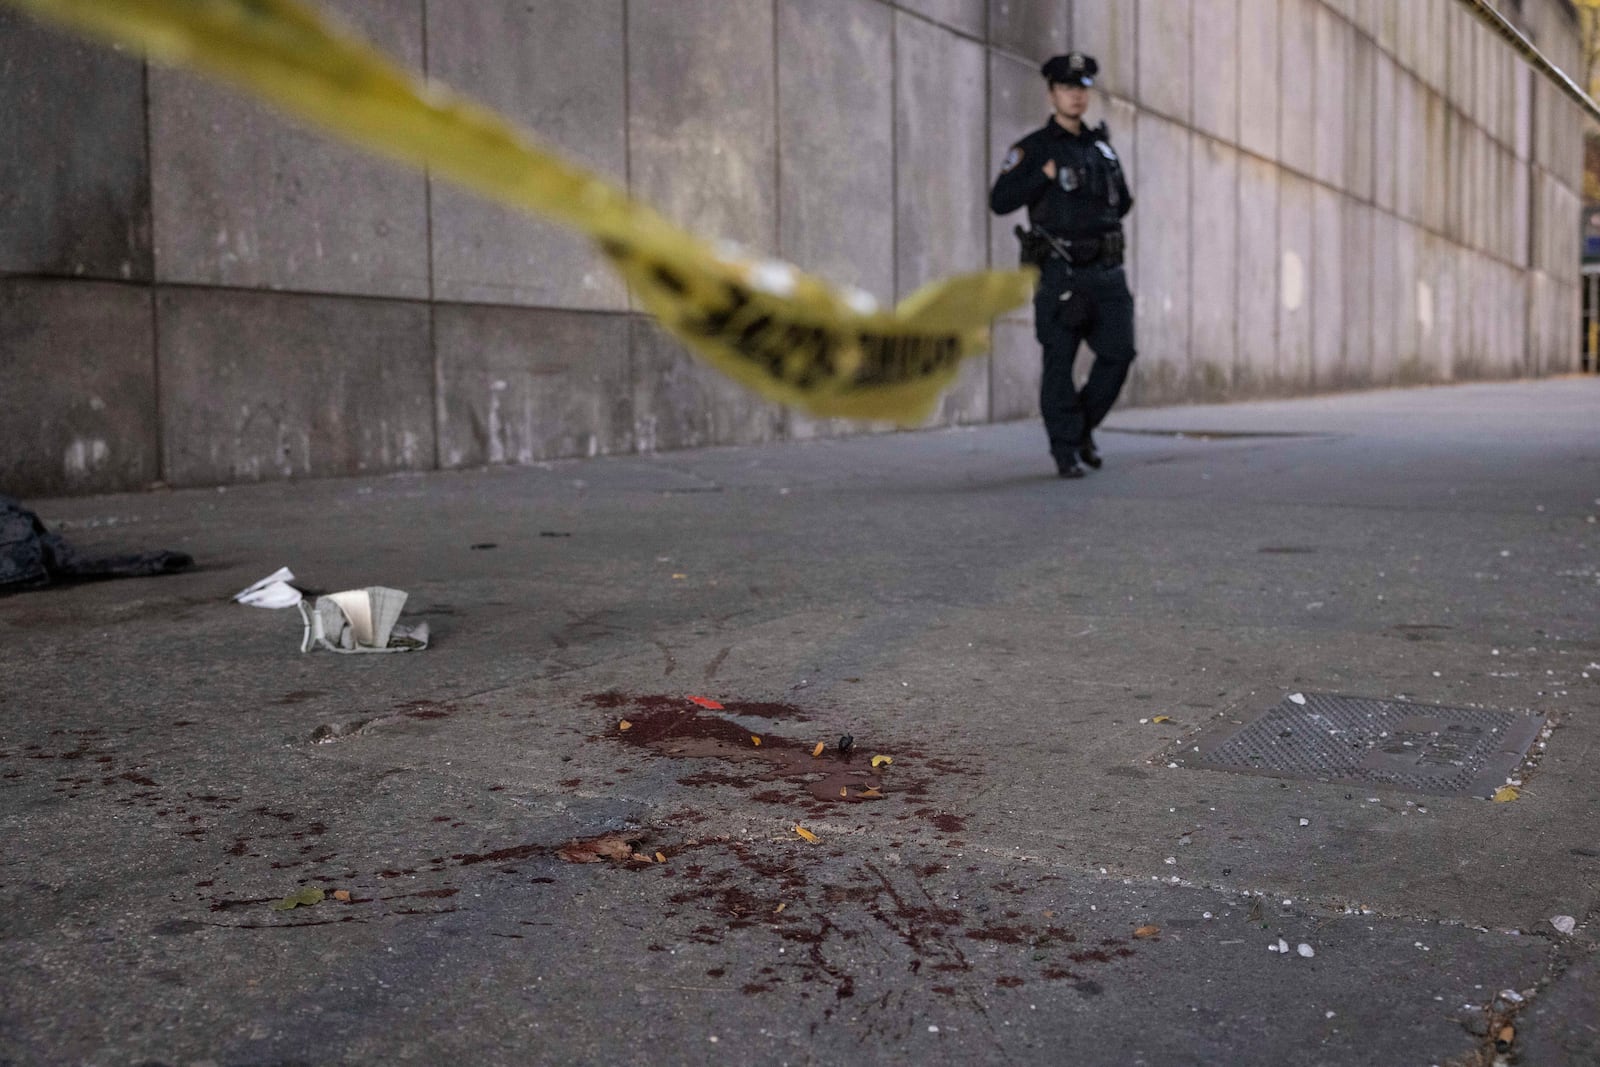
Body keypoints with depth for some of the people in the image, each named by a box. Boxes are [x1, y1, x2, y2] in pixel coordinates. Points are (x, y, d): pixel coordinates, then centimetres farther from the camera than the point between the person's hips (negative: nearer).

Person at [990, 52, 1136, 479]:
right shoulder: (1034, 148, 1)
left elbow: (1119, 201, 30)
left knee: (1118, 351, -1)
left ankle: (1083, 426, 19)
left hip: (1107, 270, 5)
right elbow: (999, 200, -8)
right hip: (1061, 271, -5)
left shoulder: (1102, 145, 18)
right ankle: (1066, 448, 6)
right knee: (1060, 361, -3)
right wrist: (1045, 175, -15)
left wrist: (1127, 200, 8)